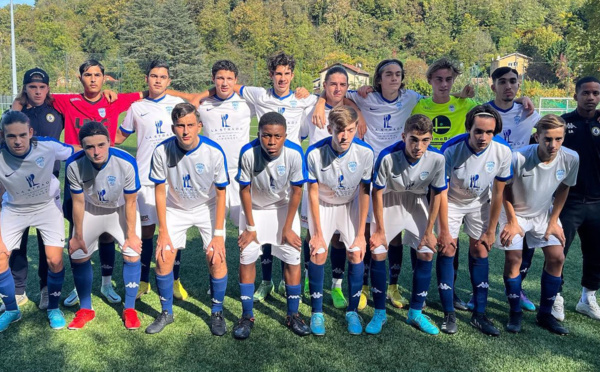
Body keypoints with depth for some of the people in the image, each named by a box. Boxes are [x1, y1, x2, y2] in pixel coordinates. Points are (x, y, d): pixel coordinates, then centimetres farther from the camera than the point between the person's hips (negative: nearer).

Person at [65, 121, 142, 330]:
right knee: (78, 256, 2)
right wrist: (78, 236, -3)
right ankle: (86, 309, 23)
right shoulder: (74, 165, -29)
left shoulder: (126, 163, -35)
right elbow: (78, 202, -13)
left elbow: (130, 202, -20)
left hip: (121, 208, -2)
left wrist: (131, 234, -12)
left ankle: (130, 309, 8)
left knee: (132, 253, -11)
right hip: (91, 209, 2)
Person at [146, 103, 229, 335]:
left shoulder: (214, 152, -26)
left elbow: (221, 194, -15)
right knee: (163, 258, -7)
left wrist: (218, 234, -16)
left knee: (216, 258, -13)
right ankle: (166, 313, 16)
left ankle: (217, 313, 9)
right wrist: (163, 232, -9)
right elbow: (160, 191, -10)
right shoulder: (162, 151, -22)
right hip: (175, 208, 2)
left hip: (208, 208, -1)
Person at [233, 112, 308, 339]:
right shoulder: (248, 153, -29)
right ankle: (247, 316, 10)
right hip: (254, 208, 0)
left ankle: (293, 315, 13)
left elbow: (296, 191, -15)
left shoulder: (294, 153, -28)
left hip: (284, 207, 1)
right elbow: (245, 190, -15)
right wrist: (250, 227, -11)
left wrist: (287, 228, -10)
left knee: (293, 259, -3)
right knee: (246, 258, -5)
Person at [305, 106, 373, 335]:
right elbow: (313, 193, -17)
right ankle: (317, 313, 7)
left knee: (356, 254, -8)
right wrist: (318, 234, -13)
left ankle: (352, 312, 11)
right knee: (318, 254, -10)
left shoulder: (365, 152, -25)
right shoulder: (314, 153, -28)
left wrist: (361, 234, -13)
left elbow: (364, 193, -16)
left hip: (351, 204, 1)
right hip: (322, 204, -1)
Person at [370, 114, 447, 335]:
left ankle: (416, 313, 15)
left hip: (417, 202, 2)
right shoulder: (387, 157, -32)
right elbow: (377, 192, -18)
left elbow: (436, 195, -10)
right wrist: (380, 230, -10)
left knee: (426, 254, -1)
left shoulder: (437, 159, -26)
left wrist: (429, 231, -3)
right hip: (389, 200, -2)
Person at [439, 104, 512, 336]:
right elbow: (441, 191, -21)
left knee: (480, 252, 1)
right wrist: (444, 231, -17)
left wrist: (491, 230, -5)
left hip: (480, 202, 2)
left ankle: (479, 315, 9)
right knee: (448, 249, -8)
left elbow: (498, 193, -10)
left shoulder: (502, 151, -23)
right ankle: (448, 313, 2)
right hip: (452, 201, -2)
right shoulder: (451, 149, -30)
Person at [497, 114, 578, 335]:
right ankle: (515, 313, 9)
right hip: (515, 212, -4)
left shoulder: (571, 159, -20)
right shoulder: (519, 158, -31)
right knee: (513, 258, -9)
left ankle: (545, 314, 15)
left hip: (544, 213, 4)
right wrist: (512, 222, -12)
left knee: (556, 257, -1)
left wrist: (553, 221, -2)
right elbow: (505, 189, -15)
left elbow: (563, 188, -1)